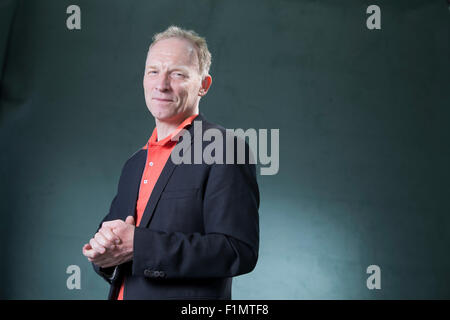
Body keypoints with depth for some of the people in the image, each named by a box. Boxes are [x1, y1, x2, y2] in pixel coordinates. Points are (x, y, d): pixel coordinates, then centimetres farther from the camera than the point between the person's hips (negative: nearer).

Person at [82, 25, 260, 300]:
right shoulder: (135, 164, 11)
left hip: (187, 301, -6)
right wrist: (102, 251, -10)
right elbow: (114, 235, 14)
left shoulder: (225, 150, -12)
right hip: (123, 293, 6)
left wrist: (138, 245, -23)